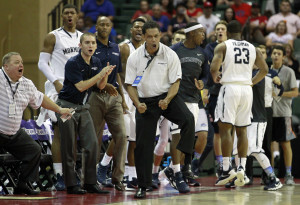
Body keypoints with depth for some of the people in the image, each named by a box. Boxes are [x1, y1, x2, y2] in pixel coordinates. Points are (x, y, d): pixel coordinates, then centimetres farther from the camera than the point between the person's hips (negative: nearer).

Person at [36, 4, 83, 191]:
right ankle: (59, 177, -7)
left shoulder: (83, 38, 14)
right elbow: (42, 63, -4)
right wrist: (56, 82, -16)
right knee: (60, 132, -8)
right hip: (59, 88, -5)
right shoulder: (53, 37, -2)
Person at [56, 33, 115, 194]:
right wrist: (100, 74, -23)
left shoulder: (96, 62, 6)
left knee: (92, 144, -1)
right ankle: (71, 185, 2)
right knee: (69, 148, -3)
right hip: (67, 106, -6)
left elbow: (100, 86, 6)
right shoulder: (73, 63, -16)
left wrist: (106, 75, -14)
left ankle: (90, 183, 5)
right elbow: (81, 86, -21)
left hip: (83, 108, 7)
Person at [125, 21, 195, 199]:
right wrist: (138, 104, -14)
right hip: (146, 102, 1)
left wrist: (167, 100, -21)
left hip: (167, 97, -1)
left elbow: (175, 82, -4)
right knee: (143, 144, -3)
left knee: (188, 119, -29)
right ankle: (143, 186, 8)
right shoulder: (135, 58, -2)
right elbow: (131, 85, 3)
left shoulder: (170, 55, -5)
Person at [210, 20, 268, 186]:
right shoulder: (252, 48, 12)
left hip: (230, 87, -4)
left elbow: (213, 68, -13)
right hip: (247, 89, 4)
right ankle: (241, 167, 3)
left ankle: (227, 169, -8)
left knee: (225, 128, -2)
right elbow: (264, 69, 12)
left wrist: (215, 77, 7)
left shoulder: (223, 46, -2)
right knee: (242, 130, 10)